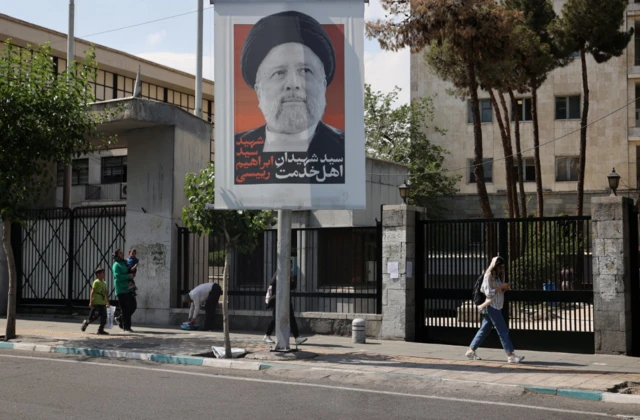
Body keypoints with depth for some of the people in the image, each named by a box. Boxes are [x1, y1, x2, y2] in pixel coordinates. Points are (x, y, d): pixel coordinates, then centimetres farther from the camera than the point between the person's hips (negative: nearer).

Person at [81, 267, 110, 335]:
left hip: (103, 303, 7)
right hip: (96, 303, -7)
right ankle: (86, 322, 25)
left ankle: (101, 330, 3)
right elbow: (92, 292, -11)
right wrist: (91, 302, -16)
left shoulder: (104, 283, 15)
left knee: (104, 317, 0)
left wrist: (107, 302, 17)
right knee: (94, 316, -2)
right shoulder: (96, 282, -8)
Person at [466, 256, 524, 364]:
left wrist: (504, 289, 3)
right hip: (491, 306, -10)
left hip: (495, 307, 10)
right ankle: (510, 355, -8)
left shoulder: (496, 276, 17)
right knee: (503, 331, -9)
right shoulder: (488, 276, -13)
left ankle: (471, 351, 16)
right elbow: (488, 292, -19)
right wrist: (501, 286, -16)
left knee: (484, 330, 12)